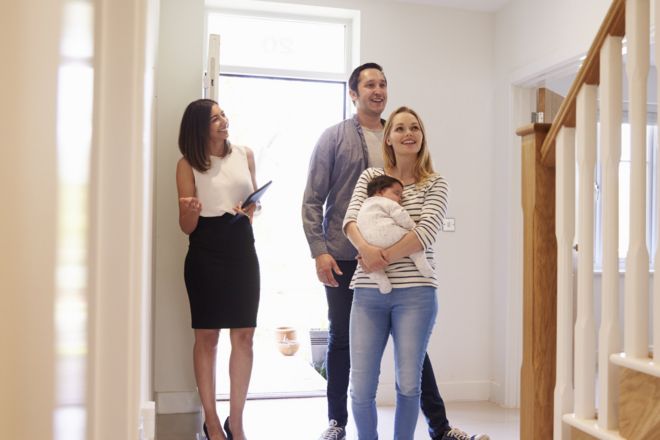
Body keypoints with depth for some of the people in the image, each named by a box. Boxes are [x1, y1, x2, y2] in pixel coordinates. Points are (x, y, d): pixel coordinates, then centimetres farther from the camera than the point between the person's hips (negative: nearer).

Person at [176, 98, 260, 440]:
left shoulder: (245, 154, 6)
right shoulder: (188, 165, -2)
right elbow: (186, 227, -2)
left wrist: (251, 208, -3)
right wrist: (190, 211, -24)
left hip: (242, 249, 3)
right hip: (205, 254, -3)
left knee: (243, 336, 2)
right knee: (207, 336, 3)